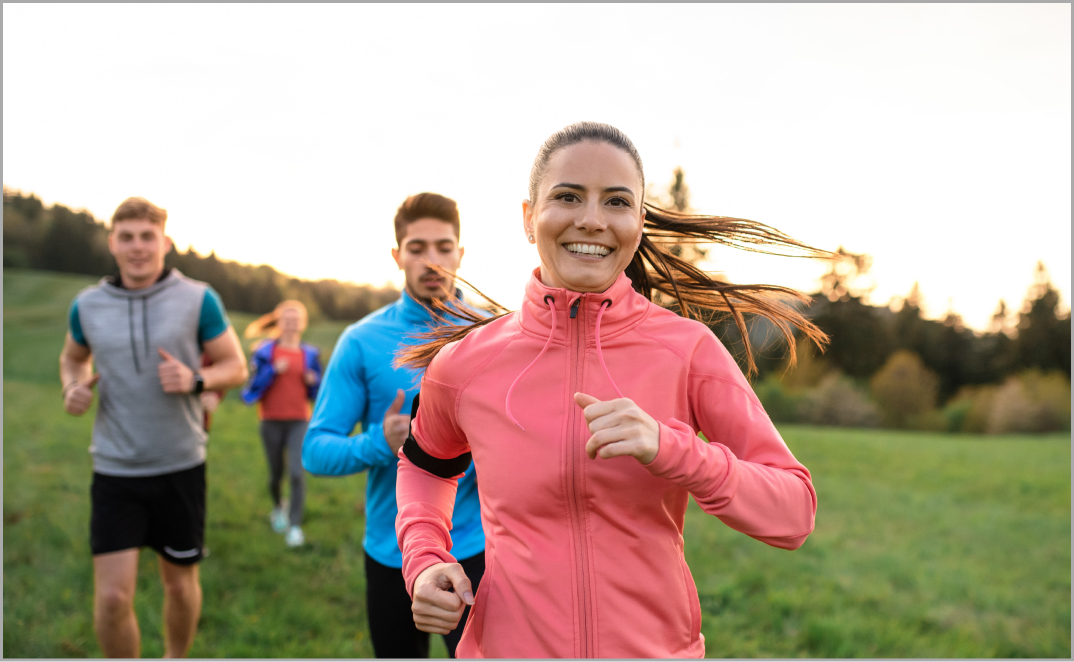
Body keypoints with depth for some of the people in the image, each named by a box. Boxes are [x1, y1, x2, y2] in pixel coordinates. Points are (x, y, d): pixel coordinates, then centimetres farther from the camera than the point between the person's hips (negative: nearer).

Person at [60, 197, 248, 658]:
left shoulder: (199, 300, -7)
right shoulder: (87, 305, 0)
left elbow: (236, 368, 0)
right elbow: (73, 358, 19)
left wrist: (194, 380, -20)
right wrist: (73, 388, -4)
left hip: (181, 467, 0)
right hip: (114, 470, 1)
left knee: (180, 584, 14)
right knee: (112, 598, -6)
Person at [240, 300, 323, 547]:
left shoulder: (310, 355, 7)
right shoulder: (264, 352, 1)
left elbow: (315, 395, 14)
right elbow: (252, 389, -3)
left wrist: (313, 382, -7)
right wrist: (273, 371, -15)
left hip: (299, 422, 0)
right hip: (272, 421, 0)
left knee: (297, 472, -14)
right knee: (275, 473, 12)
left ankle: (295, 525, -5)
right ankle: (278, 507, 42)